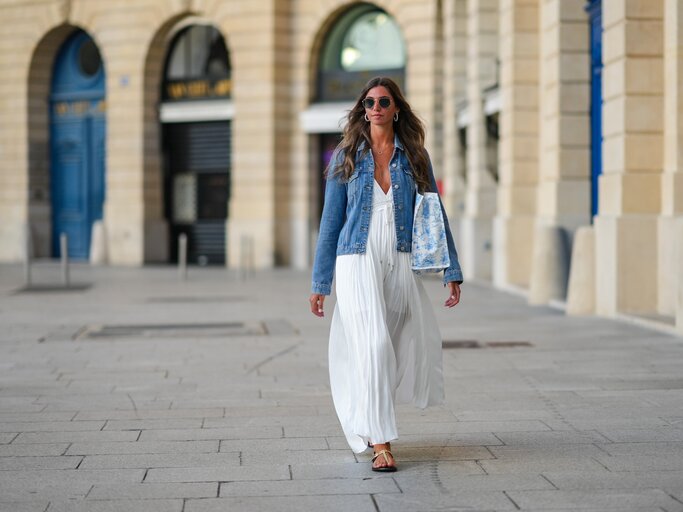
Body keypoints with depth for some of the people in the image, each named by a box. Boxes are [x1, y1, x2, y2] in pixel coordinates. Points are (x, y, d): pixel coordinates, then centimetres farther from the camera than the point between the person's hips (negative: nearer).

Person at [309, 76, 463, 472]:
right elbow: (331, 221, 6)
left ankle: (366, 418, 32)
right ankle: (380, 442, -10)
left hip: (401, 263, 3)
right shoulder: (346, 157, 4)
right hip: (358, 261, -2)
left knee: (414, 347, 7)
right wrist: (320, 283, 5)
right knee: (374, 345, -14)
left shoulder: (414, 156, 7)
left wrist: (452, 272, 3)